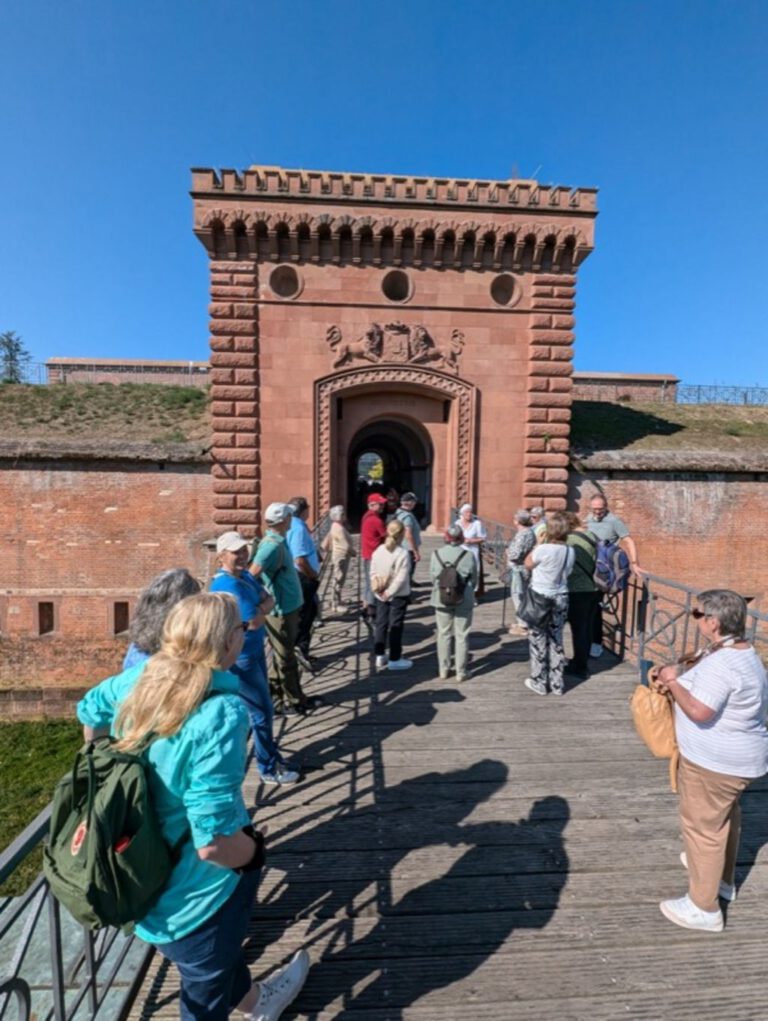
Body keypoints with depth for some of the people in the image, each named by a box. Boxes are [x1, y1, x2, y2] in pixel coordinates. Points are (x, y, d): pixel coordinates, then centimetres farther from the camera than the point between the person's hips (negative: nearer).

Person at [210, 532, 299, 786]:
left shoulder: (245, 575, 3)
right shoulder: (227, 586, -27)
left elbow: (269, 599, 1)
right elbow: (255, 622, -27)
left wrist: (258, 608, -18)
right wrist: (260, 610, -8)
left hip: (254, 650, 9)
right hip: (241, 658, -9)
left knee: (256, 707, 23)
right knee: (262, 711, 5)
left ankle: (268, 753, 42)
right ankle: (269, 768, 24)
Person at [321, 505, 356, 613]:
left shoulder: (335, 526, 9)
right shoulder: (339, 528, -21)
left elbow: (326, 544, 15)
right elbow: (346, 546, -23)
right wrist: (354, 552, -8)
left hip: (338, 556, 10)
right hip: (341, 557, -10)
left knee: (338, 580, 18)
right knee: (338, 580, -2)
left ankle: (338, 601, 31)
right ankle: (336, 605, 6)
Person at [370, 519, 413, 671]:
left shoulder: (378, 550, -2)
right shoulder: (402, 554, -19)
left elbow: (372, 573, 1)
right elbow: (401, 579, -21)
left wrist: (380, 591, 2)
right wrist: (389, 592, -12)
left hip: (380, 595, 5)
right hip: (398, 596, -5)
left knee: (381, 624, 15)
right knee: (396, 627, 6)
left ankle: (380, 657, 25)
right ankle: (394, 660, 16)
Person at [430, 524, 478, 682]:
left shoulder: (436, 554, -8)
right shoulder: (468, 555, -12)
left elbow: (433, 578, -1)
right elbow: (474, 580, -3)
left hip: (441, 600, 2)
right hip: (464, 601, -1)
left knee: (444, 635, 14)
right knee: (462, 636, 10)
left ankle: (444, 670, 23)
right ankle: (461, 672, 19)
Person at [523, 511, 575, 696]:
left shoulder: (543, 549, -22)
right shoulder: (570, 551, -5)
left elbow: (528, 564, -5)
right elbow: (566, 572, 7)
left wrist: (538, 543, -3)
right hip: (560, 598, 5)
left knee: (538, 641, 10)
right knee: (556, 640, 17)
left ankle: (539, 683, 21)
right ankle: (557, 683, 26)